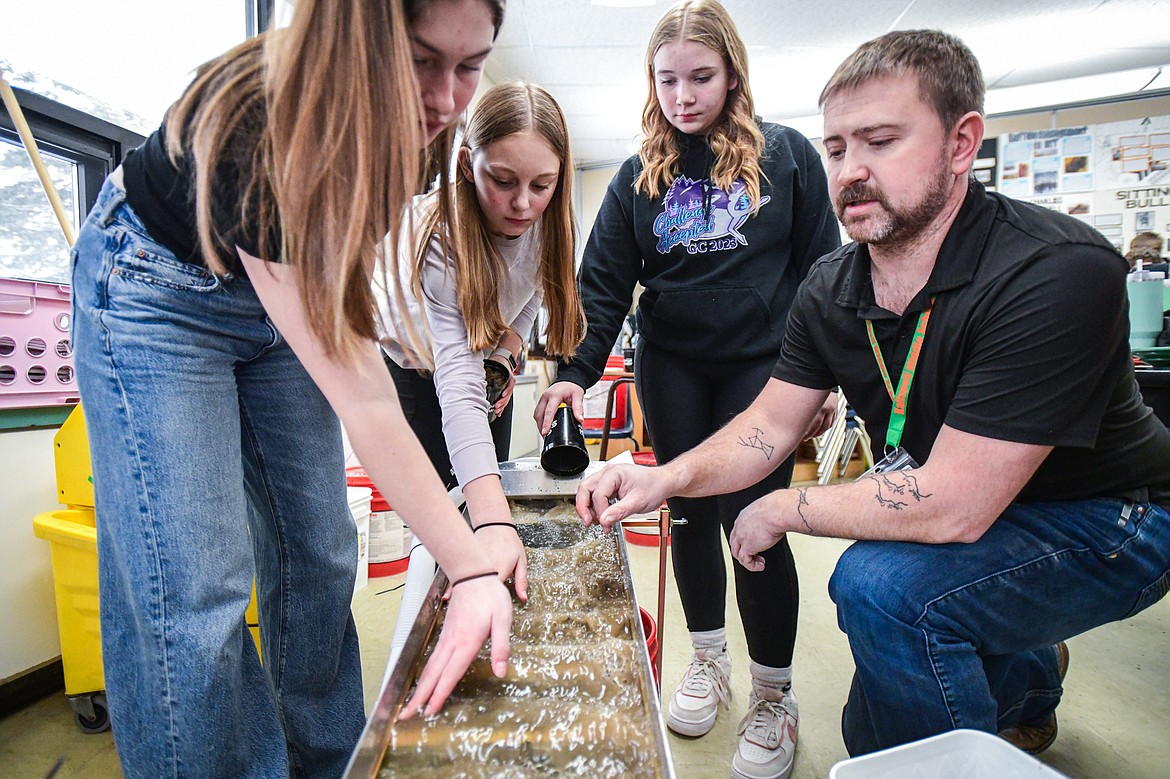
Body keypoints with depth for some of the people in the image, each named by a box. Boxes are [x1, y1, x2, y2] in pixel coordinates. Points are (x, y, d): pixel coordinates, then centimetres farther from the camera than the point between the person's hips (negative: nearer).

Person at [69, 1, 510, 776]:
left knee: (317, 553, 4)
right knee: (192, 585, -13)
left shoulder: (407, 118, -15)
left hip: (287, 286, 6)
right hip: (159, 289, -5)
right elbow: (357, 392, -38)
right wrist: (472, 569, -37)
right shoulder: (256, 125, -35)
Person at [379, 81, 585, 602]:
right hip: (414, 363, -4)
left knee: (489, 493, 9)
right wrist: (494, 522, -60)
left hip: (489, 356, 5)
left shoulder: (547, 221, -23)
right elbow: (457, 386, -50)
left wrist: (510, 345, -14)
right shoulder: (438, 237, -39)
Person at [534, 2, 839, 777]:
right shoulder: (641, 175, 5)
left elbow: (821, 268, 2)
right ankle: (709, 657, 33)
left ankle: (774, 696, 18)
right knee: (691, 514, 10)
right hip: (672, 368, 3)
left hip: (763, 364, -2)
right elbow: (604, 282, -1)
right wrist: (575, 372, -13)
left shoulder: (787, 155, 1)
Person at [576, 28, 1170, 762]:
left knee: (880, 583, -34)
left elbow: (950, 506, -35)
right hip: (949, 511, 6)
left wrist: (782, 509, -23)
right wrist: (666, 477, -24)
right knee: (871, 734, 15)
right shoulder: (831, 288, -11)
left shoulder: (1058, 275, -32)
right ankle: (1030, 673, 41)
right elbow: (771, 426, -8)